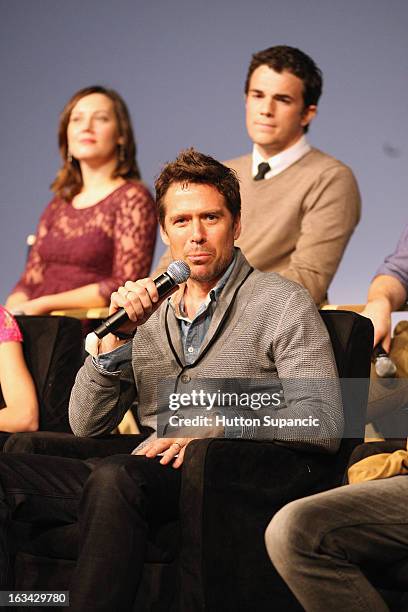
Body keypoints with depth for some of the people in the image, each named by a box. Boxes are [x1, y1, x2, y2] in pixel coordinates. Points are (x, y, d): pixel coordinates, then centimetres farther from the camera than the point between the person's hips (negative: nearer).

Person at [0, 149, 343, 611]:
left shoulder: (282, 304, 5)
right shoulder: (149, 309, 20)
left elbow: (323, 423, -7)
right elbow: (86, 425, 14)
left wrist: (214, 429, -18)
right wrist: (118, 335, -1)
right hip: (141, 472, 6)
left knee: (113, 478, -37)